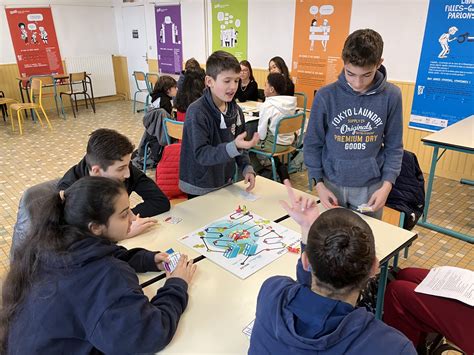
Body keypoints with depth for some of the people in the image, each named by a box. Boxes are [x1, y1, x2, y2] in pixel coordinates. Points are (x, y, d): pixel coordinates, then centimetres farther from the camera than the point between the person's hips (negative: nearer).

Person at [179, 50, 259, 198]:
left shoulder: (236, 110, 0)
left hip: (225, 183, 6)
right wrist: (234, 147, -39)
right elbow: (201, 154, -26)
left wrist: (247, 168, -7)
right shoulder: (196, 112, -20)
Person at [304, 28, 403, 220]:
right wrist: (319, 184, -8)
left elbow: (394, 146, 0)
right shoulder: (326, 96, -11)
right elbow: (313, 143, -3)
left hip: (371, 186, 1)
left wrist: (386, 185, -9)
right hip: (332, 184, 0)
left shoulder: (391, 96, -8)